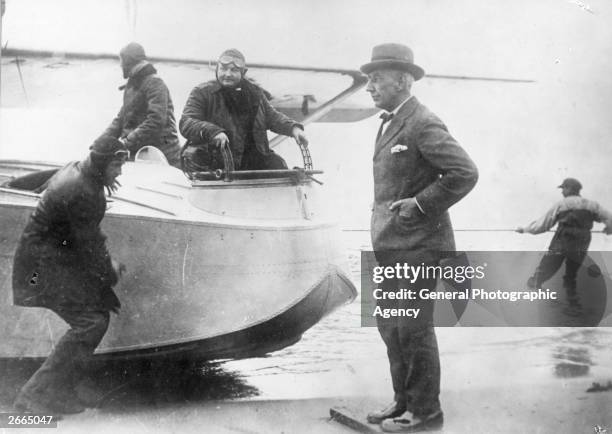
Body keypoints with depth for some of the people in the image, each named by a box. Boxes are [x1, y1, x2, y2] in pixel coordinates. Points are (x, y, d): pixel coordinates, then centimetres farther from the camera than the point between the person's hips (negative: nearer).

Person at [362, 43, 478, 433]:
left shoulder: (423, 124, -14)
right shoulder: (390, 124, 16)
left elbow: (466, 173, -21)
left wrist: (420, 204, -18)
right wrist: (384, 215, 14)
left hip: (417, 245, -10)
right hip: (391, 245, 10)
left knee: (414, 330, -2)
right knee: (390, 327, 15)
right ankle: (404, 401, 27)